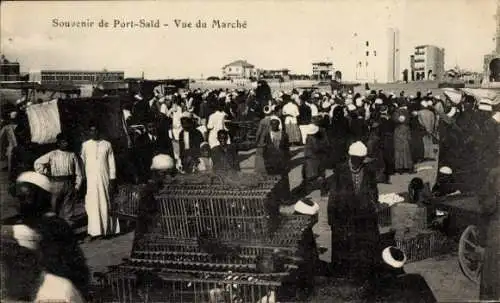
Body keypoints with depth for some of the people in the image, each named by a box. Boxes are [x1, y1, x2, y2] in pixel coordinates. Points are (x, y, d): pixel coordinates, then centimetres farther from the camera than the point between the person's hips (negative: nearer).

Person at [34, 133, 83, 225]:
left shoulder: (72, 155, 6)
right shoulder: (52, 155, 3)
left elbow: (78, 173, 6)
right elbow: (37, 163, 5)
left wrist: (77, 186, 0)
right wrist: (45, 173, 2)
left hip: (69, 183, 1)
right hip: (56, 183, -1)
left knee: (68, 206, 4)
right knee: (55, 205, 3)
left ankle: (67, 223, 11)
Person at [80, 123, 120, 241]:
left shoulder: (107, 145, 5)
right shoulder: (85, 145, 5)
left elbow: (111, 163, 6)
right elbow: (82, 161, 10)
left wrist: (112, 180, 2)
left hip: (104, 178, 1)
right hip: (91, 179, 0)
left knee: (105, 204, 4)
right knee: (92, 204, -6)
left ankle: (105, 230, 13)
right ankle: (93, 231, -6)